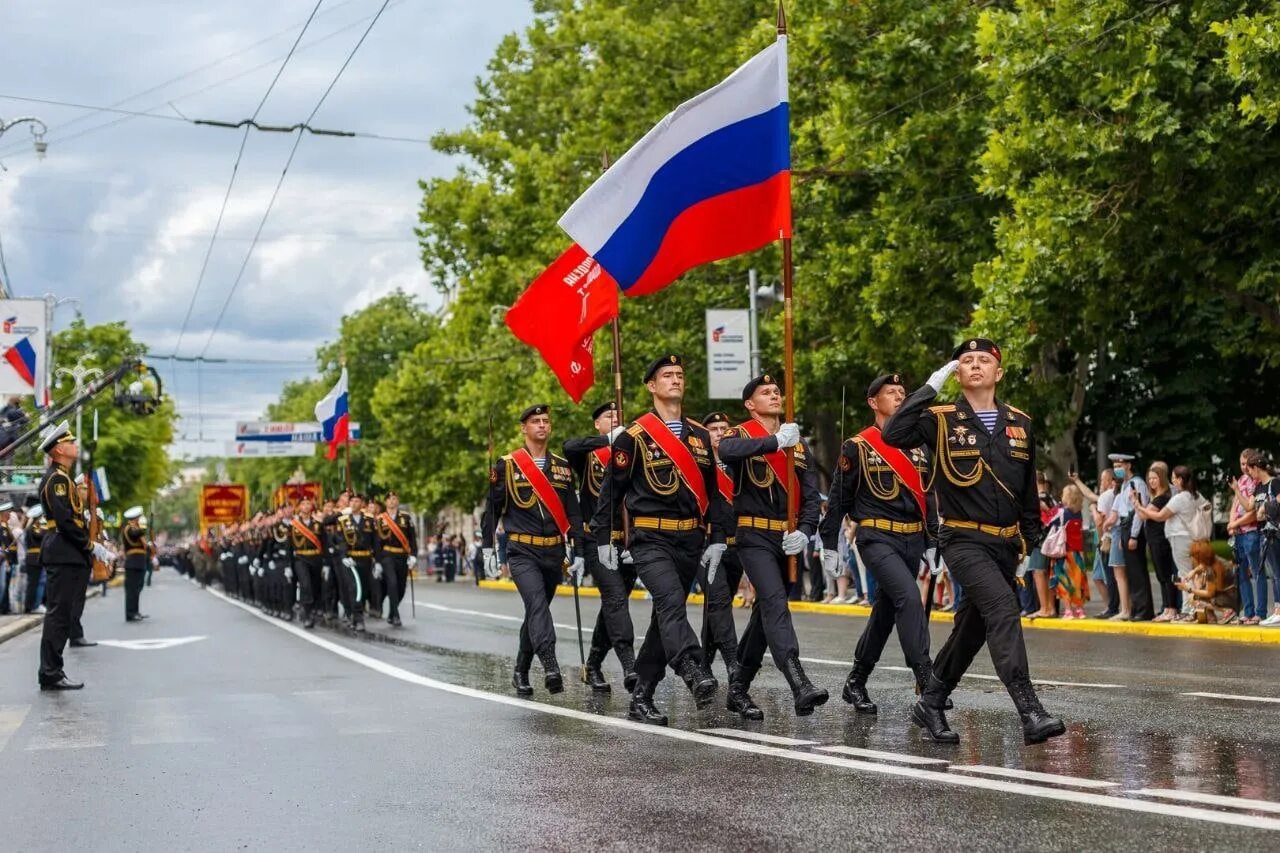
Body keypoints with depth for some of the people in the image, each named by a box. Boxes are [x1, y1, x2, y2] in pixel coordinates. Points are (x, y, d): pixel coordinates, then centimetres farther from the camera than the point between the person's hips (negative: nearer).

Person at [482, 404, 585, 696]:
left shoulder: (562, 466, 11)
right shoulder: (507, 465, 0)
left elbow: (573, 512, 11)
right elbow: (492, 508, 4)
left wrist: (578, 552, 6)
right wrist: (488, 547, -1)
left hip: (554, 553, 4)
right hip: (522, 553, -4)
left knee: (536, 612, 11)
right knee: (537, 604, -24)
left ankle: (521, 672, 24)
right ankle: (550, 668, -36)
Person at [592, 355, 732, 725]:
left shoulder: (700, 435, 13)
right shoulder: (635, 436, -3)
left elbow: (712, 491, 16)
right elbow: (612, 489, 1)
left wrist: (718, 538, 9)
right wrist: (603, 539, -1)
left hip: (691, 541, 6)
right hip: (651, 539, -6)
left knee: (665, 616, 8)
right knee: (671, 603, -26)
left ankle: (641, 698, 16)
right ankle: (696, 676, -43)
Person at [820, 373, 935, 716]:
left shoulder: (918, 447, 13)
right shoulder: (858, 447, -3)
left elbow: (927, 497, 19)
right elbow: (838, 497, 0)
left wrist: (931, 543, 15)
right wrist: (829, 546, -1)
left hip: (913, 541, 6)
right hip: (877, 539, -6)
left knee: (886, 611, 11)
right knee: (909, 597, -24)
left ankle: (856, 684, 24)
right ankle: (926, 680, -25)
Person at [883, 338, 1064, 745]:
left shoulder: (1020, 424, 10)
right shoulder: (942, 420, -3)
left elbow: (1028, 489, 18)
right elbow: (893, 435, -21)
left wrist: (1031, 540, 18)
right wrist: (931, 386, -18)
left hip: (1006, 544, 6)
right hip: (964, 540, -6)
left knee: (973, 627, 13)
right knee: (1003, 607, -26)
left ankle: (930, 705, 30)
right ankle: (1030, 712, -31)